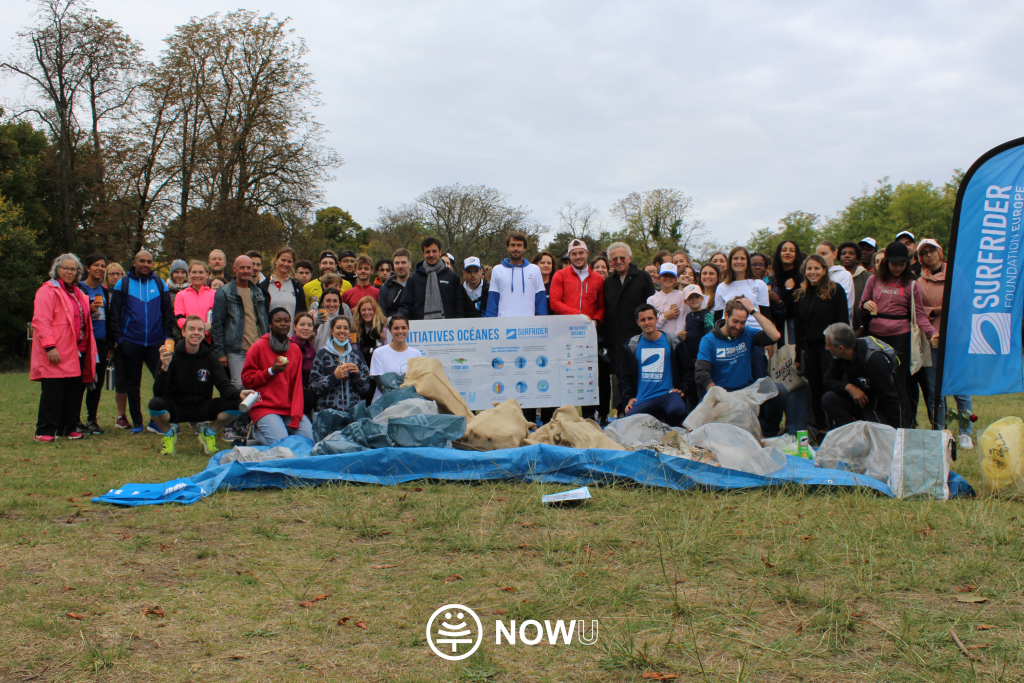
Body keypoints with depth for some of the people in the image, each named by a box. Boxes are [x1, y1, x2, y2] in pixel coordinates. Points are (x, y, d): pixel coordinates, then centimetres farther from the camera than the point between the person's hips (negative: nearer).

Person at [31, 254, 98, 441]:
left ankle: (68, 428, 16)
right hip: (56, 354, -7)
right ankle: (44, 431, -1)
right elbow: (41, 321, -13)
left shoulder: (78, 294, 21)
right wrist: (49, 347, -21)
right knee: (52, 394, -6)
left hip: (77, 353, 8)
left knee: (75, 392, 7)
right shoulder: (48, 291, -4)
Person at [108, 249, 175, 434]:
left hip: (156, 342, 1)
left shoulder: (160, 284, 9)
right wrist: (118, 338, -5)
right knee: (132, 383, 7)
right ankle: (136, 423, 17)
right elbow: (114, 314, 3)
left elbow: (168, 313, 12)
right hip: (130, 343, -1)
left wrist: (167, 337, 3)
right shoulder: (123, 284, 5)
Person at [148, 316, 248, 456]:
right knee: (155, 404, -34)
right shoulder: (172, 356, -10)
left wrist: (239, 394, -33)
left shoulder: (209, 357, -3)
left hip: (201, 409, 2)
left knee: (234, 405, -23)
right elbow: (158, 393, -17)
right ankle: (169, 432, 2)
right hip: (175, 408, -2)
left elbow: (224, 386, -10)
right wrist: (164, 367, -34)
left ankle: (208, 432, 8)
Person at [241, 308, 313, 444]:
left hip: (290, 409, 4)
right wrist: (271, 371, -14)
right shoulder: (258, 347, 0)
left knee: (311, 438, -15)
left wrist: (296, 415, -4)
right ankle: (258, 432, 6)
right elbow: (246, 380, -2)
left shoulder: (296, 350, 13)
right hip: (265, 408, -4)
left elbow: (297, 384, 9)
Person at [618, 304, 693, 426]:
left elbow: (687, 370, 13)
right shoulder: (632, 346, 13)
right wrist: (629, 397, 1)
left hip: (668, 394, -1)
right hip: (641, 399, 2)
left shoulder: (673, 342, 9)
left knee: (676, 411, -36)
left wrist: (683, 389, -2)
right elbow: (624, 376, 16)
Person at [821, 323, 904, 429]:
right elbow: (828, 381, -5)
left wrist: (898, 431, -26)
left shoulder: (874, 359, -29)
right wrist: (849, 387, -26)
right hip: (860, 401, 6)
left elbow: (890, 398, -26)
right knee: (828, 399, -17)